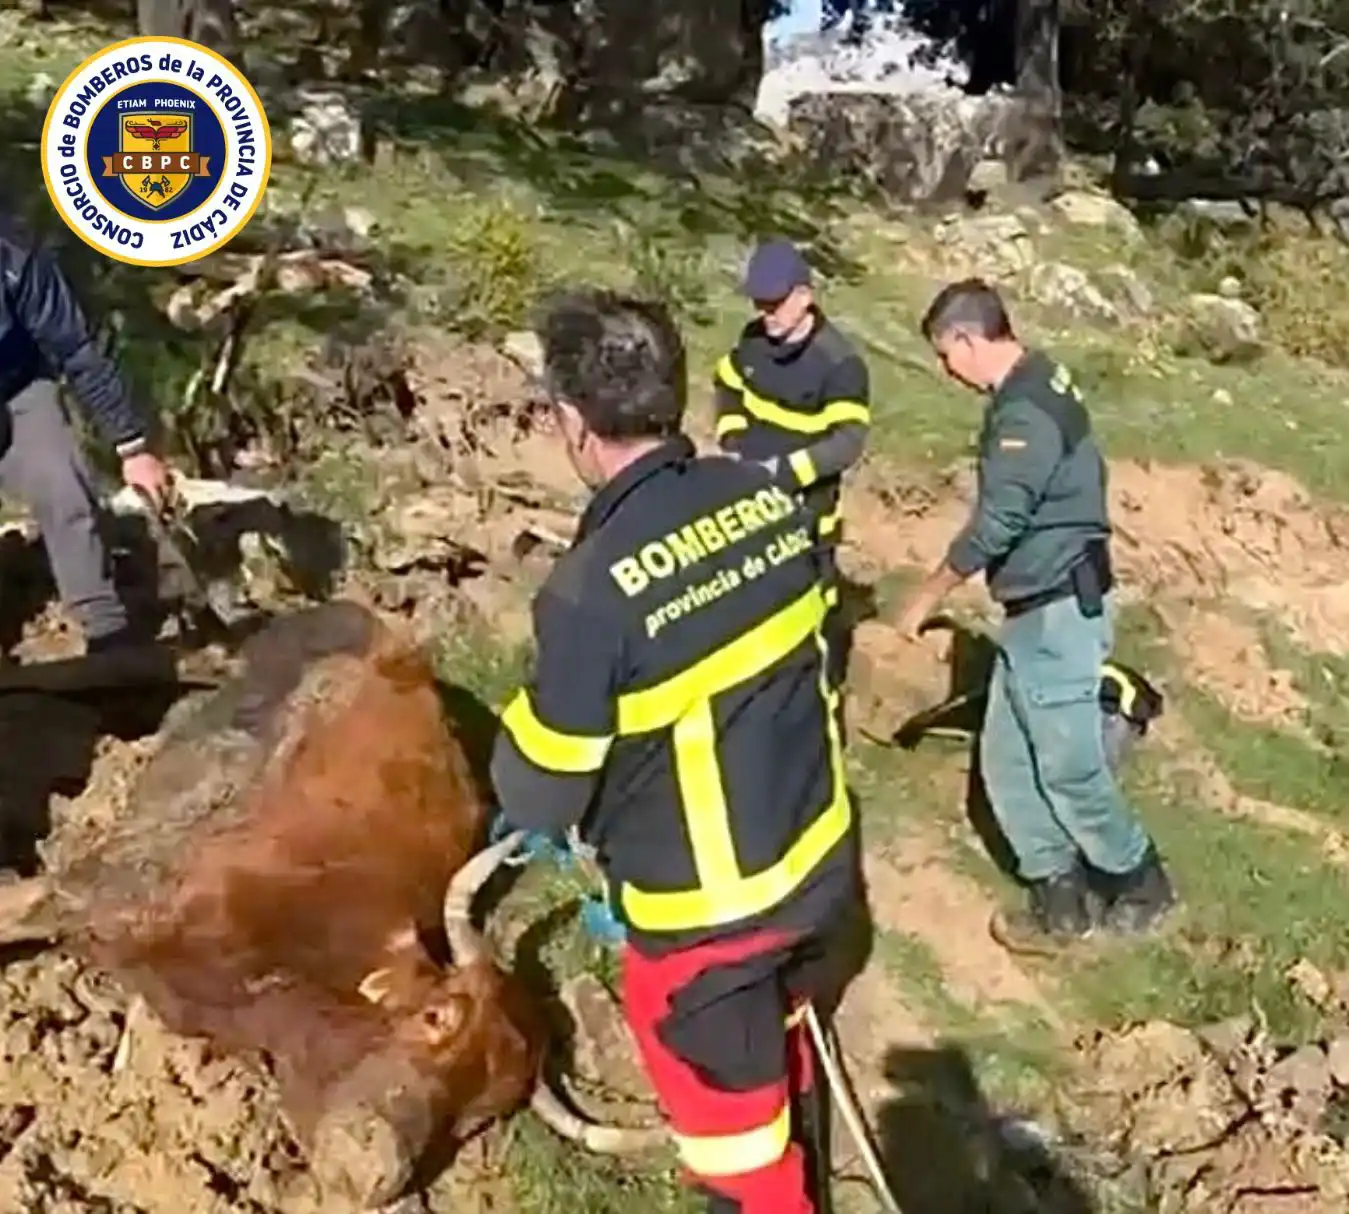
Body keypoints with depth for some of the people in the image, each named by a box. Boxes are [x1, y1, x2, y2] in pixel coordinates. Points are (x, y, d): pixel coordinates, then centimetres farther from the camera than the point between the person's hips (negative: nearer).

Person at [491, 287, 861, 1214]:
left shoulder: (595, 585, -28)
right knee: (782, 1054, 33)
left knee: (729, 1112, 17)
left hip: (704, 907, -7)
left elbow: (539, 791, -17)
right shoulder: (769, 498, -9)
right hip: (819, 860, 8)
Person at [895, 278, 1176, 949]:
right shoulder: (1033, 386, 12)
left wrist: (926, 597, -12)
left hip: (1058, 612, -10)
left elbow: (995, 523, -23)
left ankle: (1140, 886, 22)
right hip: (1034, 610, 10)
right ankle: (1061, 897, 22)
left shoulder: (1027, 409, -21)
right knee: (1007, 759, 12)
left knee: (1068, 767, 1)